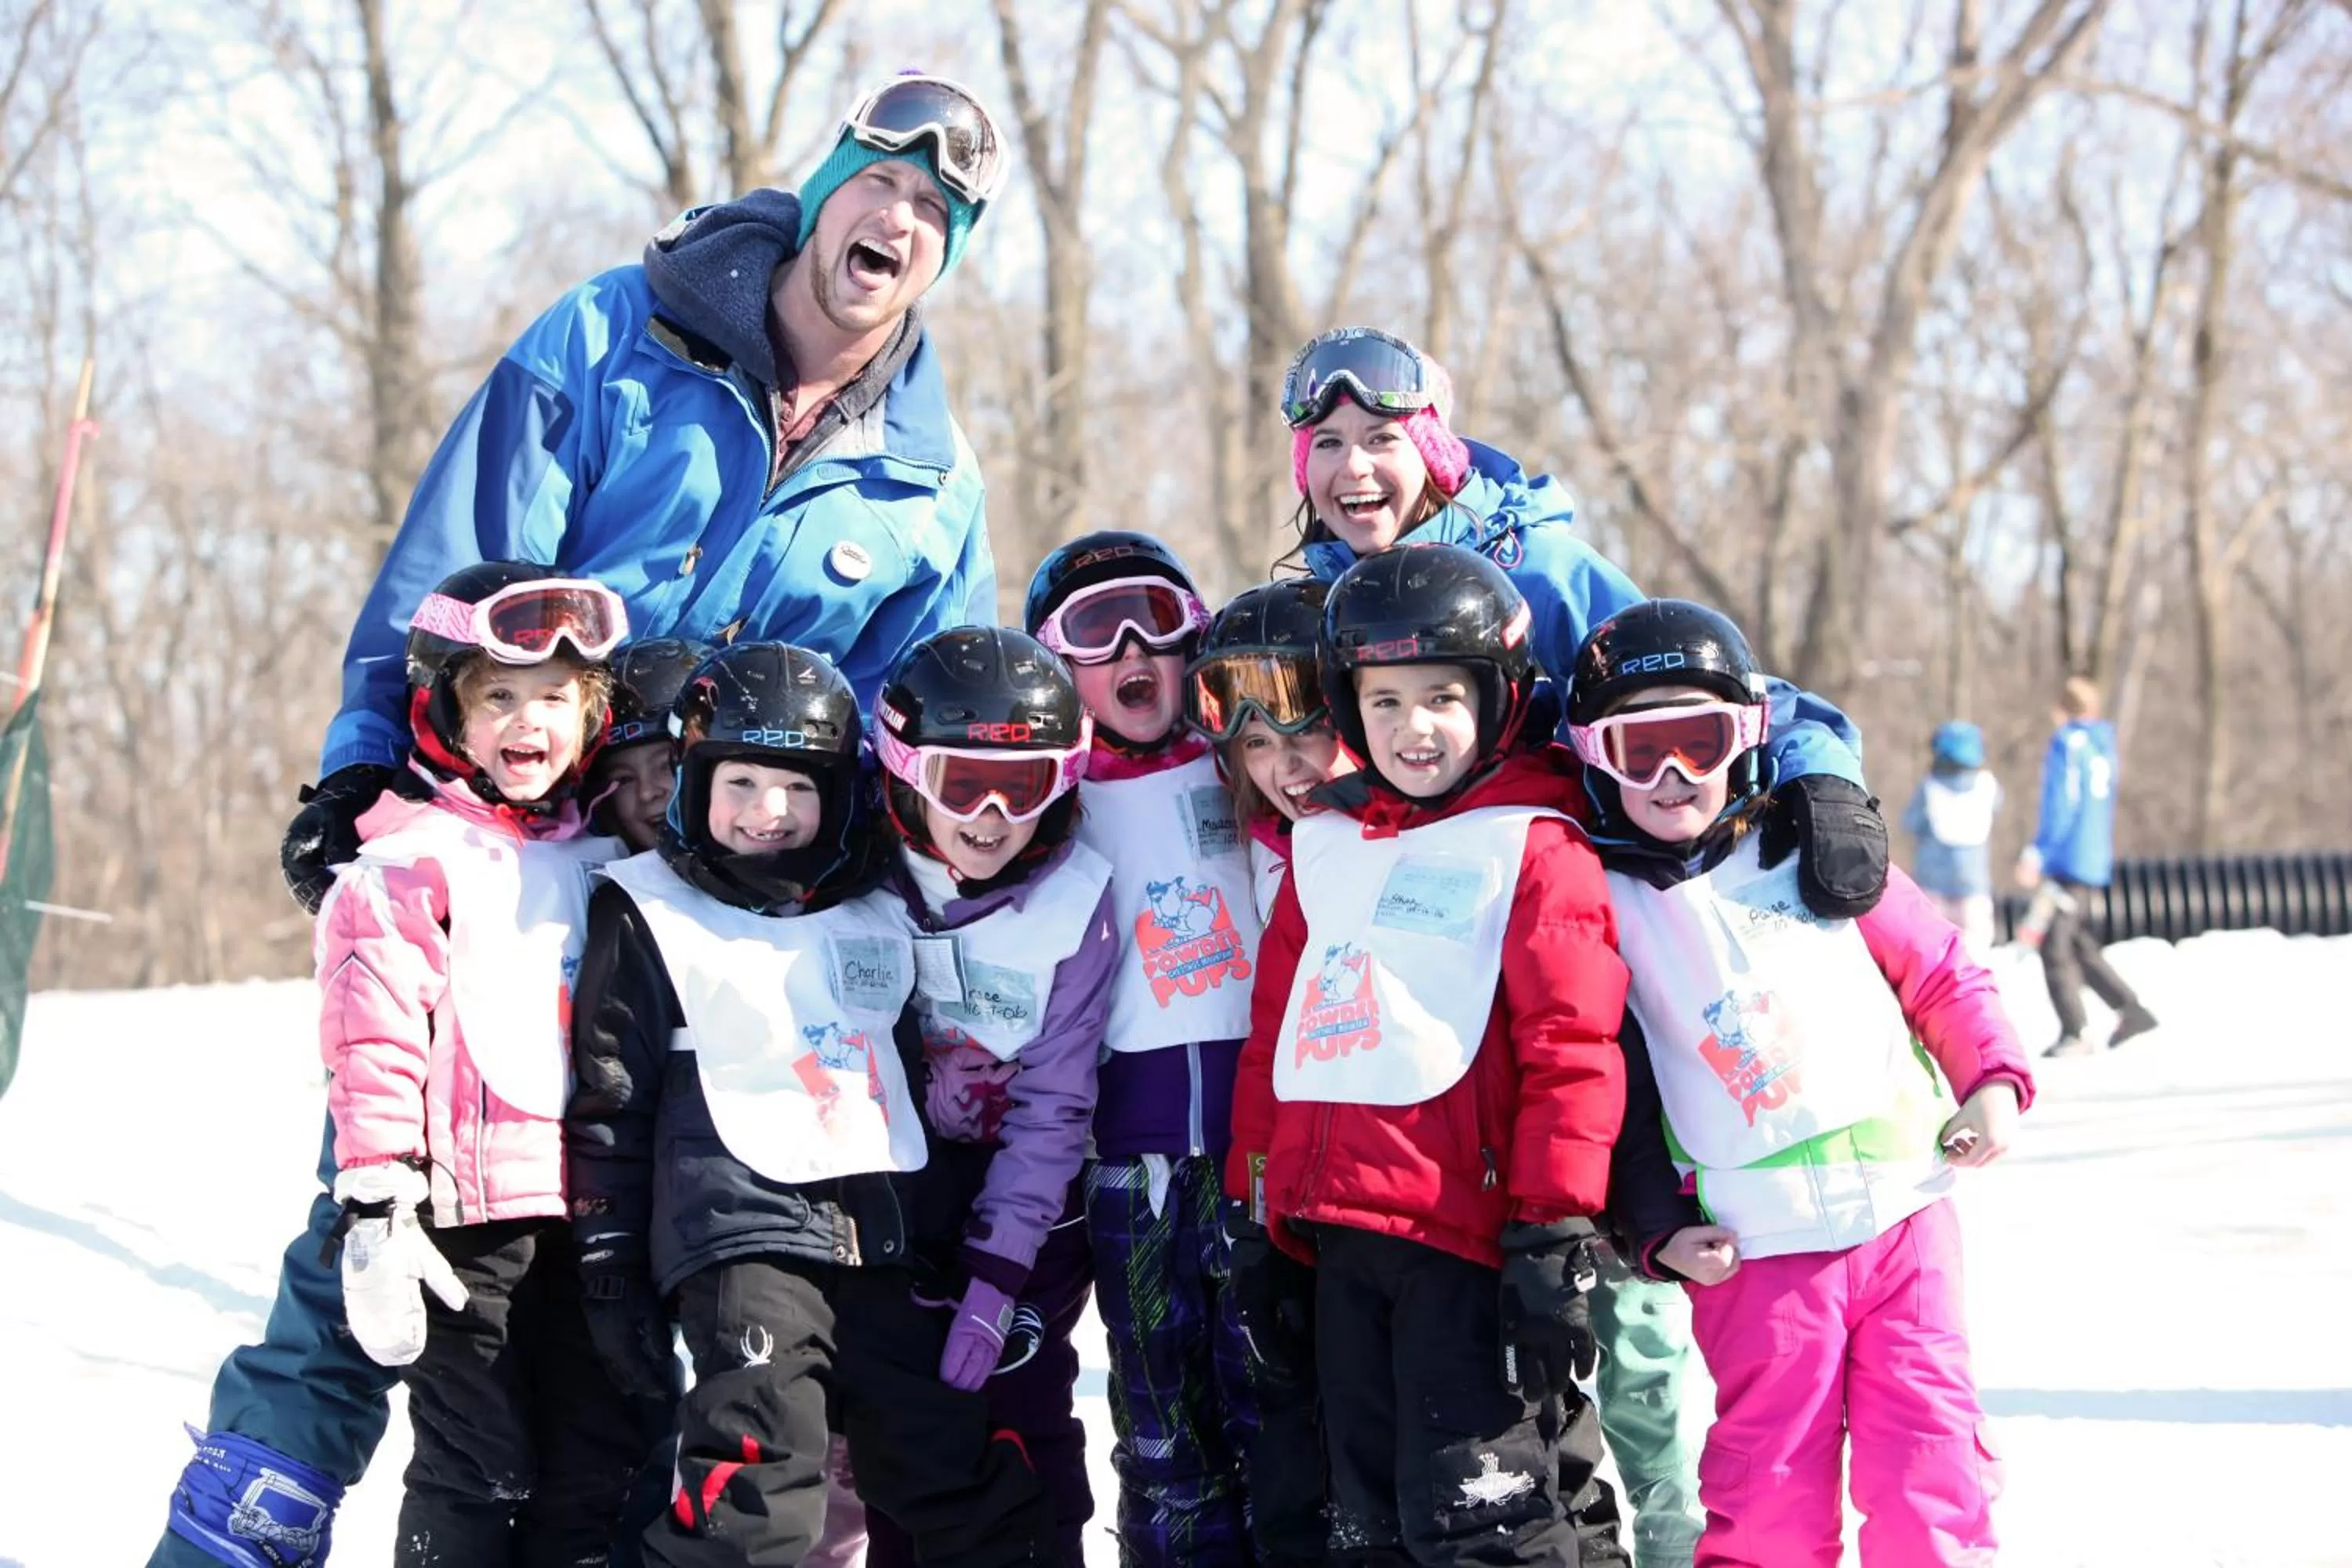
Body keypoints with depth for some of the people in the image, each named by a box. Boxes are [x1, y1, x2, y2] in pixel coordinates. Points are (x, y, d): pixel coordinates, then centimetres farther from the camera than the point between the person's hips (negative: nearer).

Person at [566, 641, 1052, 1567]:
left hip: (886, 1240, 6)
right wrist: (611, 1265, -3)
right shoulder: (649, 915, 1)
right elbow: (609, 1101, 1)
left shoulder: (878, 912, 16)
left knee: (972, 1474, 9)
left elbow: (930, 1071, 25)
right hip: (747, 1234, -6)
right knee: (756, 1489, -17)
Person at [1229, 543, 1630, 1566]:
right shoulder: (1323, 844, 16)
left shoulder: (1533, 847, -4)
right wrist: (1252, 1197, 17)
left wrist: (1557, 1227, -15)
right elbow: (1274, 1026, 20)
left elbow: (1571, 1050, -10)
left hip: (1470, 1229, -7)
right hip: (1338, 1237, 7)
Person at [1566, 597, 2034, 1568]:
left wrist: (1991, 1079, -2)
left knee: (1929, 1462, 1)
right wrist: (1657, 1230, -3)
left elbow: (1936, 972, 13)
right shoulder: (1604, 904, 1)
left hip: (1903, 1215, 2)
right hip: (1757, 1255, -2)